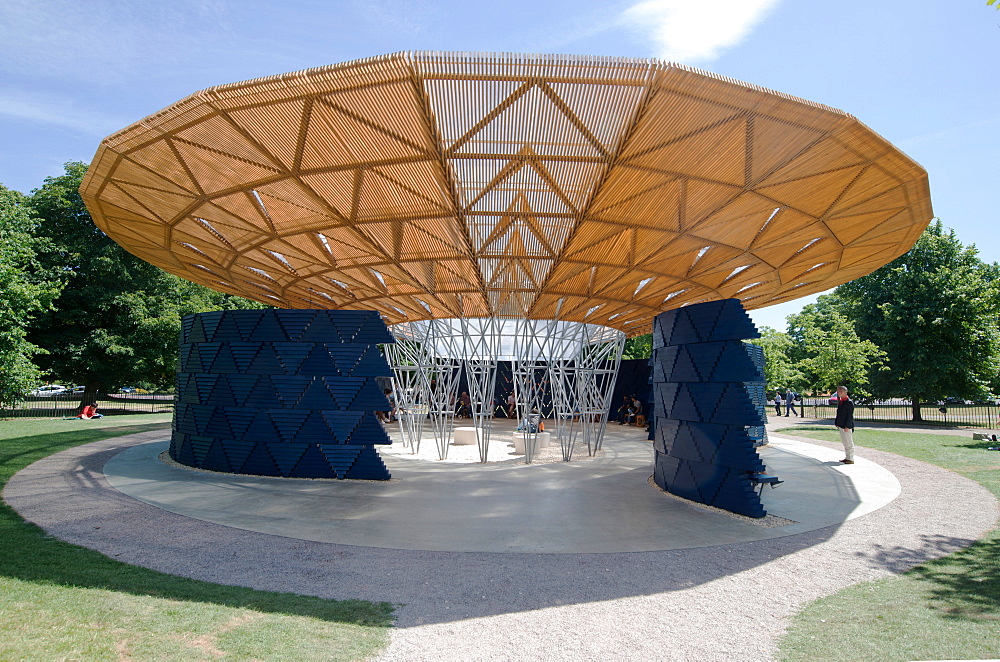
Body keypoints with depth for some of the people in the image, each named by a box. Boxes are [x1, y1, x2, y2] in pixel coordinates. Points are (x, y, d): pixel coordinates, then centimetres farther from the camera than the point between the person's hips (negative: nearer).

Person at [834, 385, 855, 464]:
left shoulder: (849, 402, -14)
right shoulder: (840, 401, 12)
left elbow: (850, 415, -17)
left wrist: (847, 426, -19)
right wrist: (837, 423, 14)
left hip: (847, 426, -9)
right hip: (841, 425, 9)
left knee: (849, 443, -2)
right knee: (844, 443, 14)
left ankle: (851, 459, 4)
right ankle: (847, 457, 23)